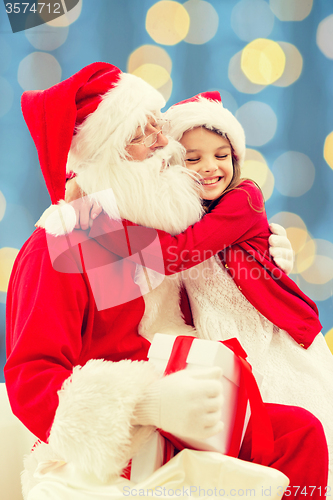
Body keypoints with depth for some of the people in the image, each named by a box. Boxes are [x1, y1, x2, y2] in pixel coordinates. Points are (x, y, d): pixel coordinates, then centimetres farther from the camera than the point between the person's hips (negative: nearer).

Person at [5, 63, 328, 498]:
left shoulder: (165, 226, 12)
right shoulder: (58, 250, -13)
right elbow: (29, 380, -22)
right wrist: (149, 404, -37)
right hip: (107, 447, -7)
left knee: (301, 430, -13)